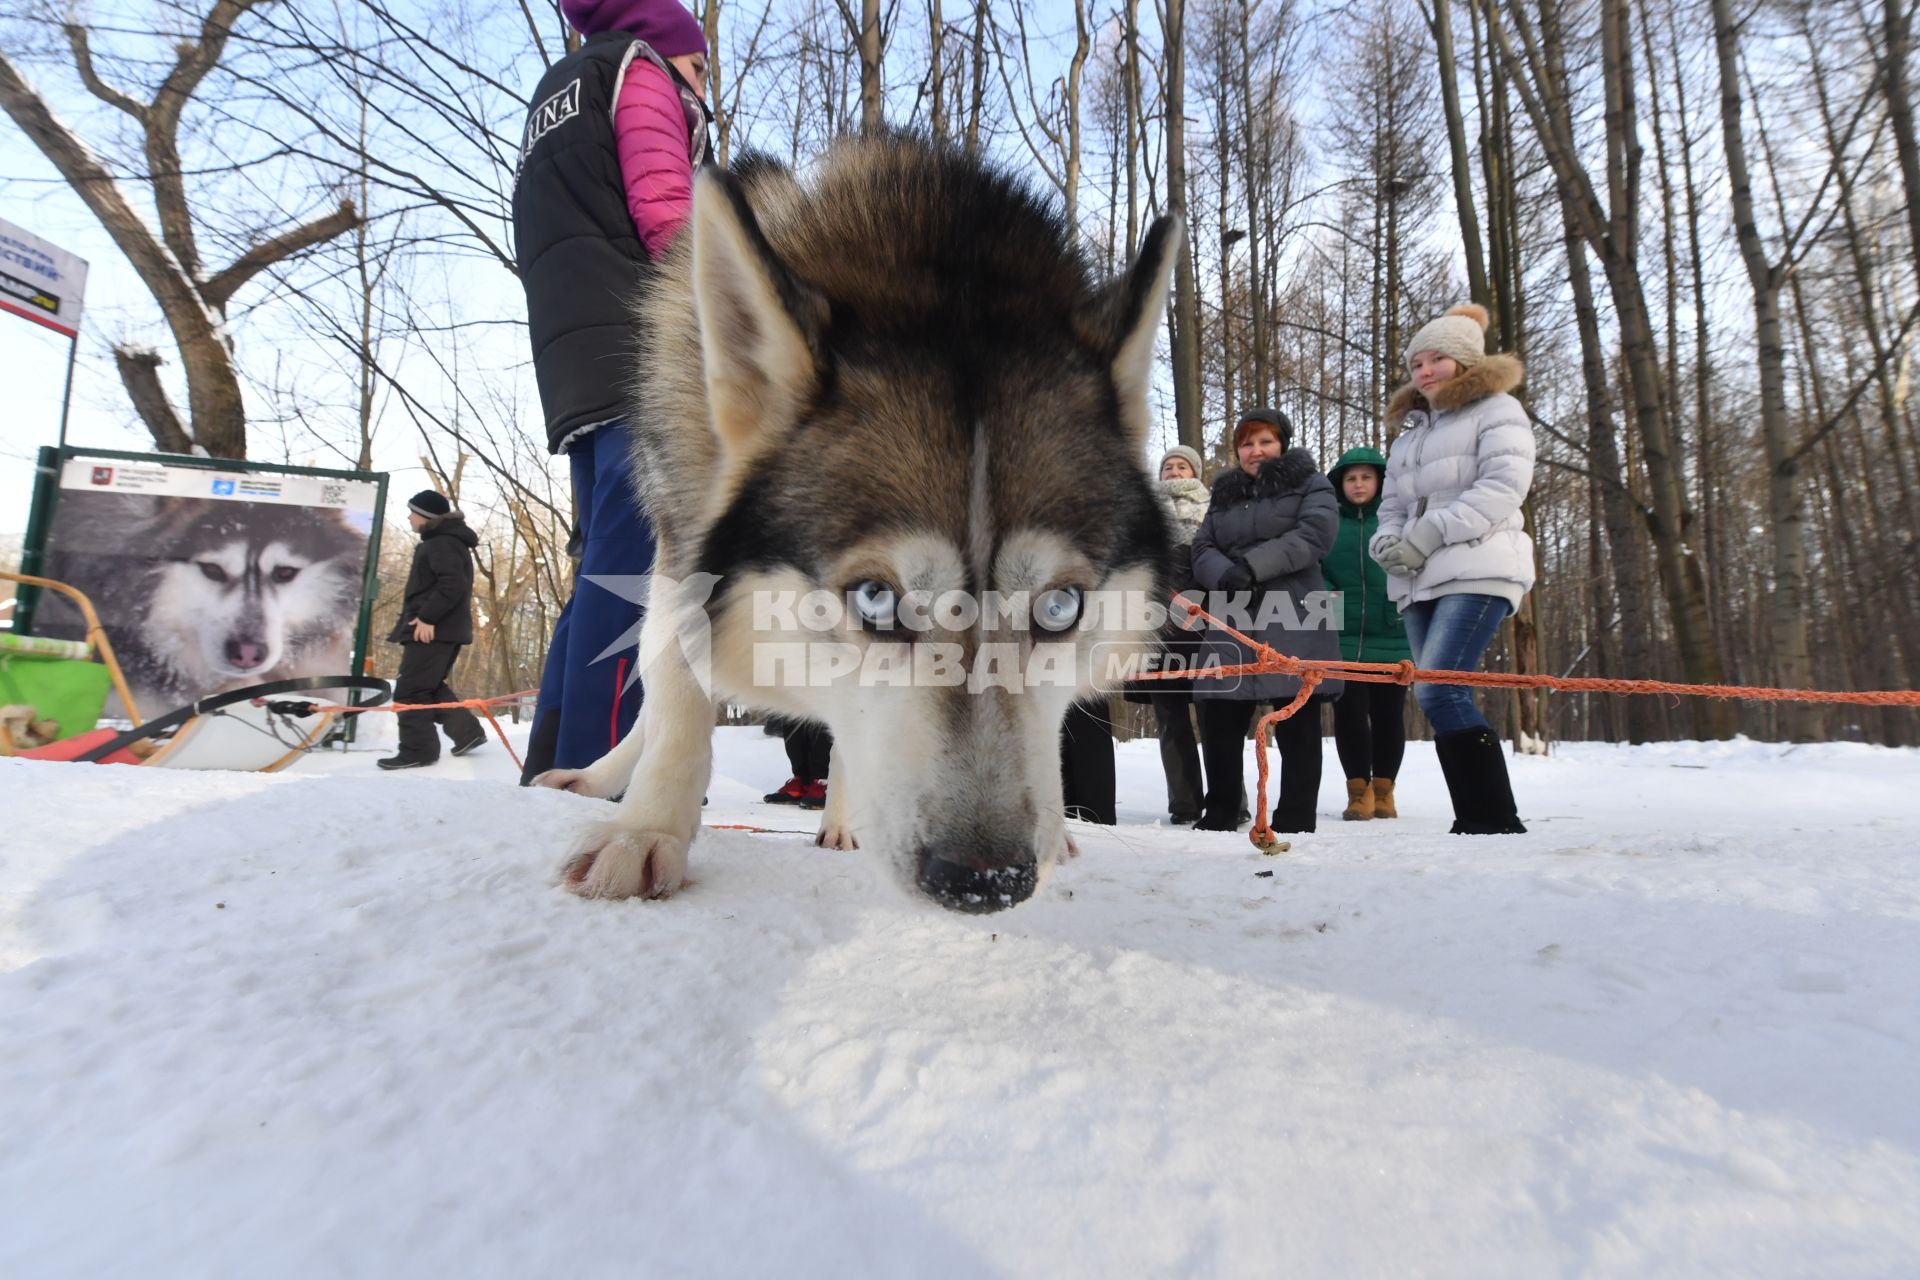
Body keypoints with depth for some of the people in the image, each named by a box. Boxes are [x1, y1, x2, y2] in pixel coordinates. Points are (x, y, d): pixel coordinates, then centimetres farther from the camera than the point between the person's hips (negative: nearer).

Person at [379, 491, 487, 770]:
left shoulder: (441, 544, -13)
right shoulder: (444, 541, 20)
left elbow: (452, 584, -26)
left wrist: (427, 617, -25)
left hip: (433, 629, -11)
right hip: (445, 628, 11)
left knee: (410, 690, -6)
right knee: (431, 686, 19)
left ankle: (418, 749, -3)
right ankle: (467, 730, 18)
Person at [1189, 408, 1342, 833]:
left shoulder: (1309, 484, 9)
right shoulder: (1224, 494, 23)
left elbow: (1315, 534, -9)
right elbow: (1202, 548, 11)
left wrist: (1252, 565, -17)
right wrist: (1225, 575, -12)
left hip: (1292, 620, -4)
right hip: (1231, 621, 4)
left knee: (1296, 725, -4)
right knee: (1218, 721, 3)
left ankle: (1295, 823, 3)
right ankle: (1220, 815, 16)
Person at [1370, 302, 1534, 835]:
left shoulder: (1497, 411, 5)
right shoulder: (1411, 432, 26)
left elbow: (1503, 486, -11)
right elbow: (1392, 505, 23)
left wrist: (1428, 535, -16)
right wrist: (1388, 541, 0)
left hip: (1477, 571, -7)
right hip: (1420, 582, 7)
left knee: (1438, 691, -20)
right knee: (1444, 697, 1)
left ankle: (1498, 820, -14)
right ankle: (1474, 819, 6)